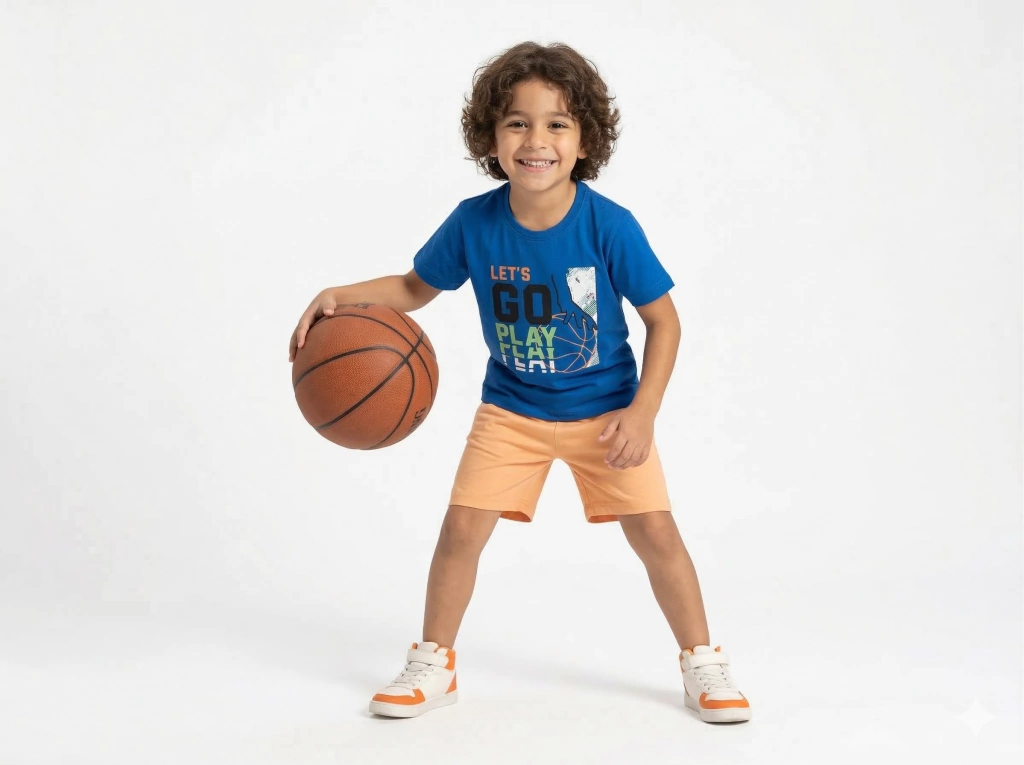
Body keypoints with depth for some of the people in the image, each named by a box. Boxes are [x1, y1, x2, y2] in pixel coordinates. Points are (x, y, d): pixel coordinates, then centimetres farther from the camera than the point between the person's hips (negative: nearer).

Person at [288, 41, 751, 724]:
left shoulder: (609, 226, -21)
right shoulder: (474, 222, -15)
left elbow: (663, 318, -11)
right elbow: (415, 287, 2)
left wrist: (643, 411, -19)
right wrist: (339, 297, -14)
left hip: (605, 407, -2)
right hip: (511, 410, 2)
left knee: (655, 530, -5)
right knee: (461, 528, -4)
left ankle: (702, 661, 17)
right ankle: (434, 663, 18)